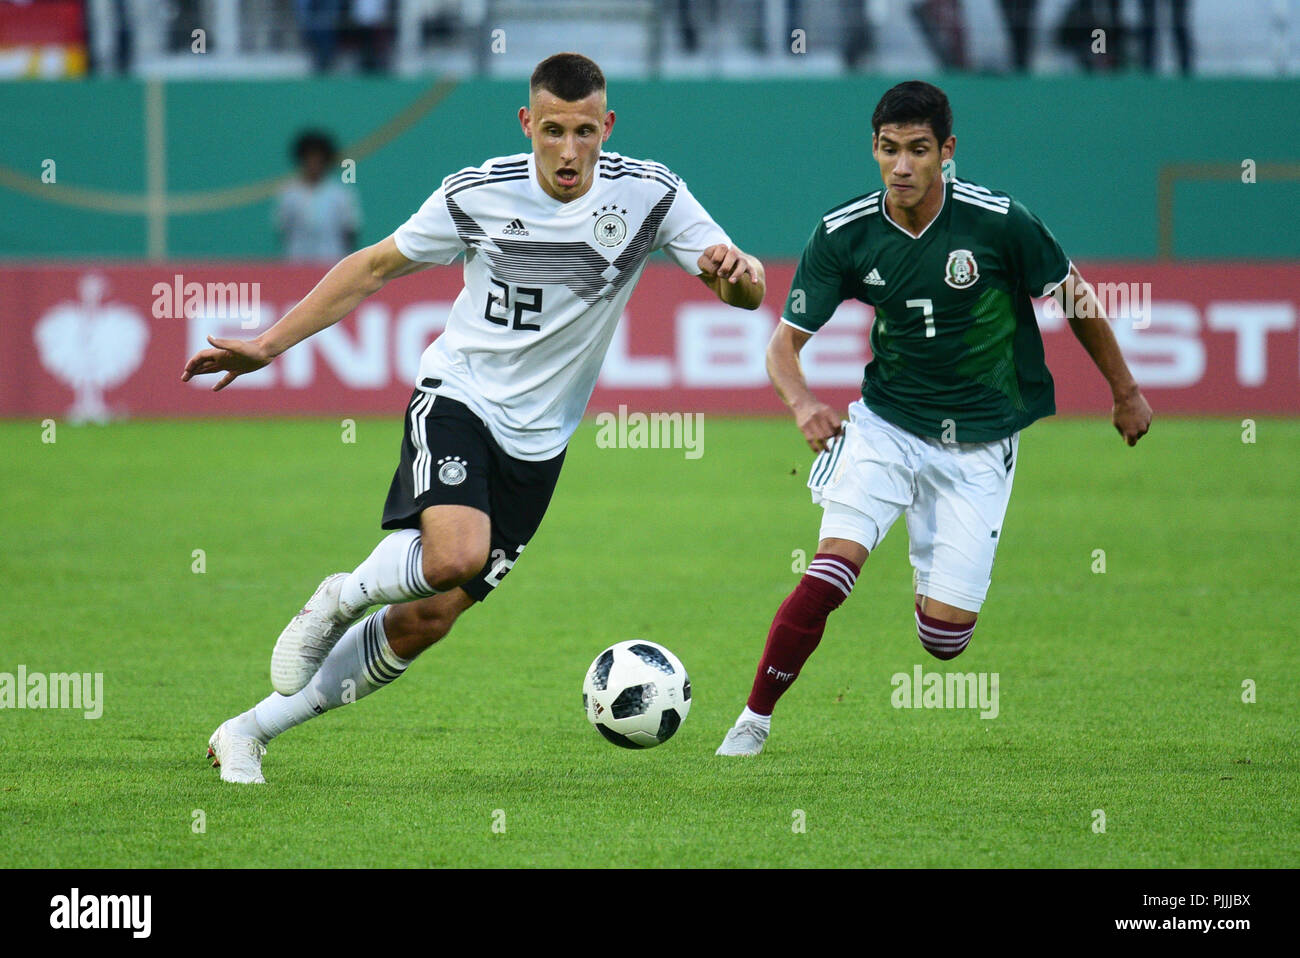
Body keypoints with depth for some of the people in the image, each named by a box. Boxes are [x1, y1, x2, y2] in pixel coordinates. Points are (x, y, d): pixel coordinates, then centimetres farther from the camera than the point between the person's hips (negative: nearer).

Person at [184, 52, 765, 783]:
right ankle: (342, 597, 0)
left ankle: (251, 731, 16)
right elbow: (375, 267, 4)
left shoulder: (648, 194, -7)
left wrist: (736, 272, -33)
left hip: (536, 442, 3)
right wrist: (268, 345, 1)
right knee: (454, 556, -33)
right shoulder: (478, 195, -9)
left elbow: (746, 292, -8)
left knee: (426, 621, 1)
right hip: (458, 396, -3)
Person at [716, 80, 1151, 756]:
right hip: (885, 426, 1)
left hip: (979, 445, -1)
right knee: (834, 564, -24)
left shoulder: (998, 222, -15)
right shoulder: (842, 235, -9)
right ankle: (753, 720, -9)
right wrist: (803, 404, -27)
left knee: (944, 635, -7)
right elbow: (785, 343, -5)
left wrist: (1125, 392, 11)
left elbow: (1075, 297, 1)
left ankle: (929, 573, 31)